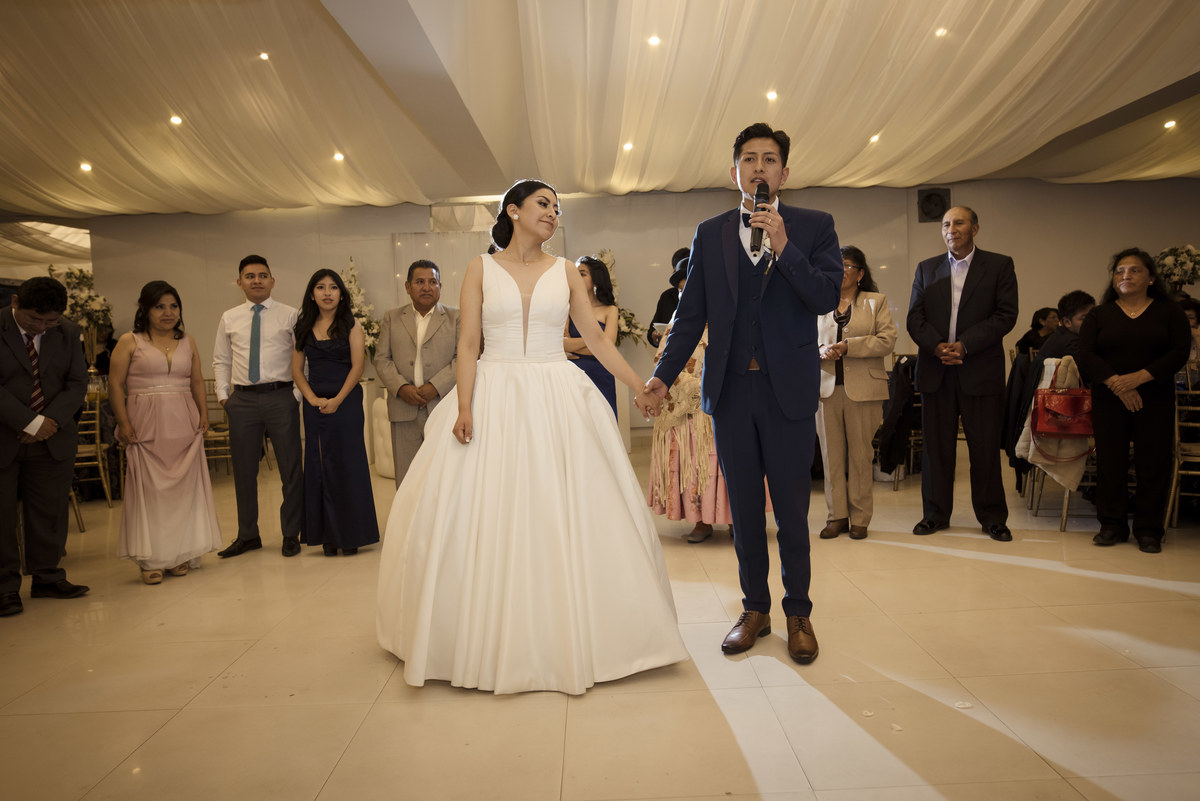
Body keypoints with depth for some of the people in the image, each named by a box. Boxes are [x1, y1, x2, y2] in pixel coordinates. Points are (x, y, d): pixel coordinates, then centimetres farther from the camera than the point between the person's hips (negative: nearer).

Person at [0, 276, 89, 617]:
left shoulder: (68, 332, 4)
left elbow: (77, 383, 4)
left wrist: (51, 421, -10)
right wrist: (30, 423, -18)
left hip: (53, 438, 4)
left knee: (49, 511, 9)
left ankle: (46, 577, 20)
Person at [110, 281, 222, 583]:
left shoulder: (188, 342, 13)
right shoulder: (129, 342, 2)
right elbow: (115, 386, -2)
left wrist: (204, 416, 3)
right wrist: (124, 424, -10)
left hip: (184, 426, 3)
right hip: (146, 427, -3)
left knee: (184, 487, 4)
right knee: (149, 490, -2)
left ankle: (180, 555, 14)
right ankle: (150, 560, 4)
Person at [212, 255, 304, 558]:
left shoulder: (289, 315, 2)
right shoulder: (229, 319, 11)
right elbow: (221, 360, 16)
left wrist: (298, 394, -8)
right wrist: (223, 395, 6)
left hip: (281, 397, -3)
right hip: (242, 400, 3)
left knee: (290, 468, 2)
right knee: (244, 470, 9)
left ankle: (291, 534, 15)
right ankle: (248, 535, 24)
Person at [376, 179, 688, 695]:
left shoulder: (565, 272, 10)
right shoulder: (481, 269, 6)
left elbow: (596, 338, 9)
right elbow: (468, 343, 0)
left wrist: (640, 387, 1)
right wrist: (464, 407, -12)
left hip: (558, 401, 1)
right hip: (494, 399, -1)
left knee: (563, 514, 2)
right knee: (485, 519, 0)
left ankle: (567, 637, 16)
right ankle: (490, 640, 15)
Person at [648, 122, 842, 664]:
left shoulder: (814, 227, 3)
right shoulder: (710, 234, 9)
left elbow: (827, 298, -9)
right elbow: (691, 314, 7)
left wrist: (784, 247, -19)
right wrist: (663, 374, -3)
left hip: (788, 390, -2)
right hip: (730, 390, 2)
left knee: (791, 511, 6)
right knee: (744, 510, 12)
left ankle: (798, 612, 23)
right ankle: (755, 608, 26)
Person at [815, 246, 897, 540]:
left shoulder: (876, 301, 8)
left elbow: (887, 340, -3)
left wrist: (847, 346, -12)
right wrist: (821, 351, -7)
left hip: (863, 389, -2)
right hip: (826, 386, 2)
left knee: (860, 454, 0)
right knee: (831, 453, 2)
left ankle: (860, 518, 9)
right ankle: (836, 515, 10)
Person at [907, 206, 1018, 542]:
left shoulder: (999, 265, 6)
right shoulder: (926, 268, 13)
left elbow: (1006, 315, -4)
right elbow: (915, 318, 7)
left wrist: (964, 345, -14)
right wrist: (936, 346, -11)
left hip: (981, 371, -2)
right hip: (936, 371, 2)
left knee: (985, 448, 1)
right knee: (936, 447, 5)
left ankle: (992, 517, 13)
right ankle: (935, 514, 15)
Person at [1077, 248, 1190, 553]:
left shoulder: (1169, 311, 7)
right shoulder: (1099, 315, 9)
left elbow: (1180, 353, -5)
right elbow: (1085, 356, -3)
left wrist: (1139, 377, -17)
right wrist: (1115, 382, -17)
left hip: (1155, 399, -1)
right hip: (1109, 399, 1)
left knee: (1153, 464, -1)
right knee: (1110, 462, 0)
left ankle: (1148, 530, 8)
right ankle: (1112, 525, 10)